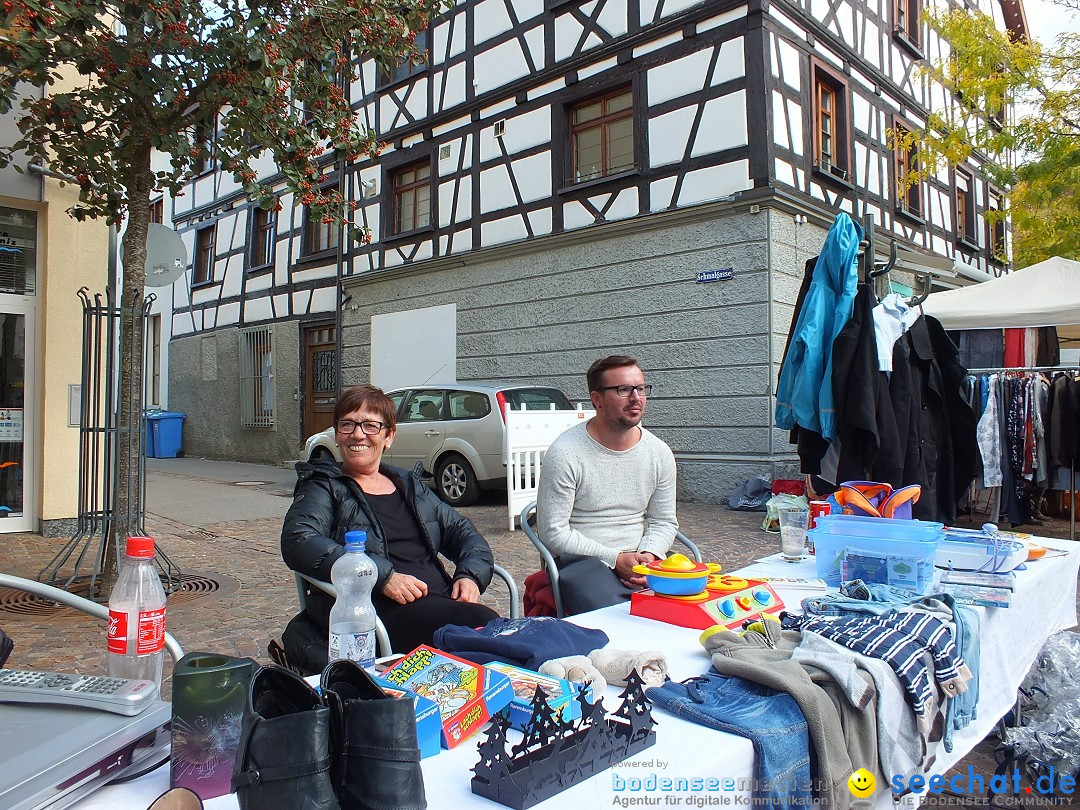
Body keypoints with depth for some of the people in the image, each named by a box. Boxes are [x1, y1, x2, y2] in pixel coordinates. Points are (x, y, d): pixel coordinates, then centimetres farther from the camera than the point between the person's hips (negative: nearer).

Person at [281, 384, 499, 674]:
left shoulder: (409, 484, 25)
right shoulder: (324, 487, 9)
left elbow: (461, 529, 26)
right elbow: (297, 541, -10)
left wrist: (471, 575, 2)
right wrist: (383, 576, -20)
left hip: (441, 600, 5)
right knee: (484, 624, -32)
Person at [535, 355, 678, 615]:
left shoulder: (660, 453, 6)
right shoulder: (564, 453, -11)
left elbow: (664, 521, 13)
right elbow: (552, 532, -11)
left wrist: (649, 555, -9)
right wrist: (616, 559, -15)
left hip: (641, 559, 5)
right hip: (581, 560, -5)